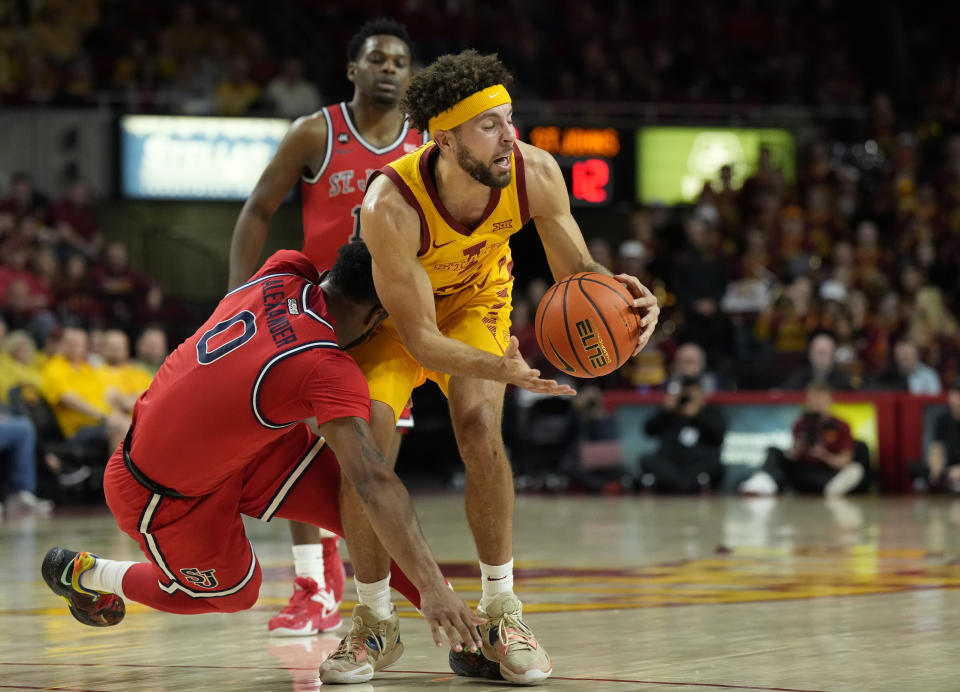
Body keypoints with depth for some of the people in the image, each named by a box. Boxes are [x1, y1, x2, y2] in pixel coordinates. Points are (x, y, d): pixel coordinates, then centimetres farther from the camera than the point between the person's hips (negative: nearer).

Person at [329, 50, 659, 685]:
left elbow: (575, 269, -12)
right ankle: (374, 623, 1)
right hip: (392, 315, -2)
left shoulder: (536, 174, -30)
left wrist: (617, 291, -36)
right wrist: (503, 368, -51)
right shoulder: (391, 206, -40)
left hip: (475, 302, 2)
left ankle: (500, 616, -8)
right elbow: (421, 339, -34)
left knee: (482, 432, -21)